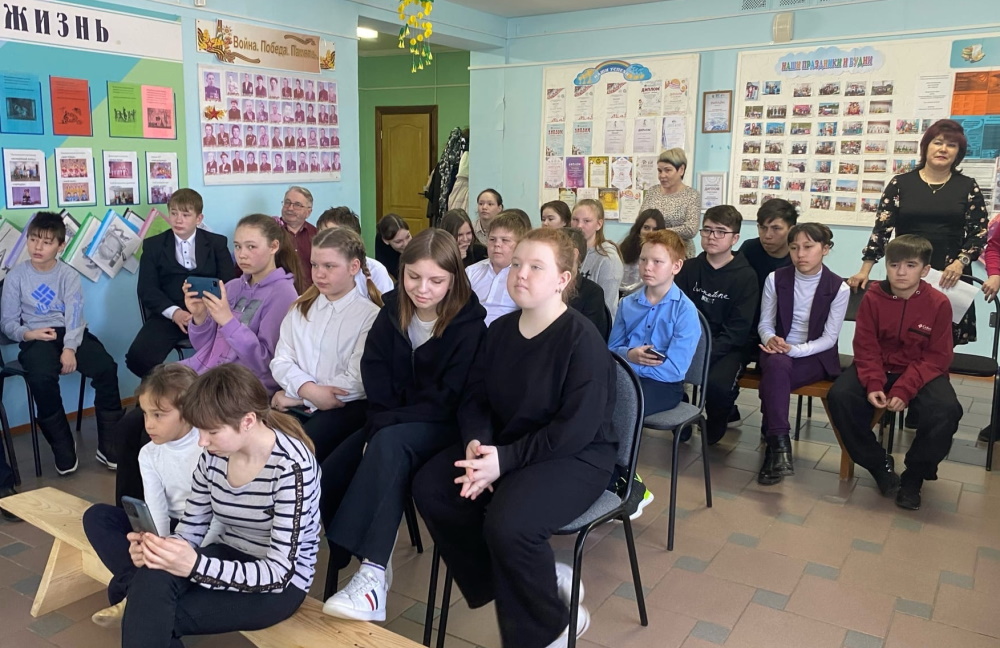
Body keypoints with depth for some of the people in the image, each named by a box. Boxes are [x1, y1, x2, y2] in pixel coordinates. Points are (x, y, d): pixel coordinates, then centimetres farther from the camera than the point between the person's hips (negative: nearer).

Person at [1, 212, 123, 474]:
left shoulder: (69, 274, 3)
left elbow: (74, 315, -9)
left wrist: (70, 349, -24)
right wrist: (29, 334, -15)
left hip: (72, 334, 1)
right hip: (37, 337, -1)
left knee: (106, 368, -26)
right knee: (41, 378, -33)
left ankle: (109, 445, -14)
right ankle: (63, 448, -13)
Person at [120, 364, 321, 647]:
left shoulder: (290, 467, -25)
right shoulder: (214, 456, -5)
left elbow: (280, 573, -25)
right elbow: (191, 528, 3)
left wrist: (195, 567, -35)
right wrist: (160, 548, -20)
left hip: (281, 585, -5)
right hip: (227, 561, 6)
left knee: (155, 619, -22)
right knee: (152, 578, -26)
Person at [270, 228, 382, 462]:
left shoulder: (369, 315, -1)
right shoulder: (301, 307, 16)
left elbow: (357, 382, -9)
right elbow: (281, 360, 6)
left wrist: (298, 395, -9)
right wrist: (309, 389, -14)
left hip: (345, 406, -4)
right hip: (298, 402, 5)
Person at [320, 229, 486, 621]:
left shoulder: (469, 326, -12)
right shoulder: (392, 313, 4)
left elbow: (451, 401, -15)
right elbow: (375, 379, 1)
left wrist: (389, 425, -22)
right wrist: (381, 422, -17)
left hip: (443, 426, -5)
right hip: (393, 424, 5)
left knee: (390, 445, -37)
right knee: (327, 476, -19)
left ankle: (372, 574, -38)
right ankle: (369, 563, -7)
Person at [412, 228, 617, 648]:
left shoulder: (582, 339, -18)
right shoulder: (500, 329, 4)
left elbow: (576, 429, -23)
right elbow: (475, 398, 5)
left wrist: (506, 460, -26)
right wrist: (476, 443, -16)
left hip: (576, 457, -7)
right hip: (504, 445, 8)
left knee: (507, 522, -32)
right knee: (430, 487, -11)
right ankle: (527, 581, 3)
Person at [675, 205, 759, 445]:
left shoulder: (745, 276, -5)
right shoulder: (689, 268, 5)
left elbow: (738, 329, -10)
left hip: (725, 347, -3)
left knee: (717, 383, -32)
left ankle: (715, 428, 4)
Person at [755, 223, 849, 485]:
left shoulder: (838, 288, -6)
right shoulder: (776, 279, 1)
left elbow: (829, 338, -7)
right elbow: (765, 323, 4)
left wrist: (794, 350, -22)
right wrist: (771, 339, -20)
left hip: (815, 357, -2)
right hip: (778, 352, 2)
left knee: (773, 378, -34)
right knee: (776, 365, -36)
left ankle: (772, 441, -26)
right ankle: (779, 444, -39)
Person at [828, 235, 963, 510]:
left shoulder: (938, 303, -10)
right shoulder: (873, 297, -6)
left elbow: (937, 358, -11)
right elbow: (866, 348, -5)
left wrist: (903, 390, -24)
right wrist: (873, 385, -23)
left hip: (921, 373, -1)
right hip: (879, 368, 2)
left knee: (946, 411, -31)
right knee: (840, 396, -25)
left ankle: (914, 476, -4)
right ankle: (880, 464, -3)